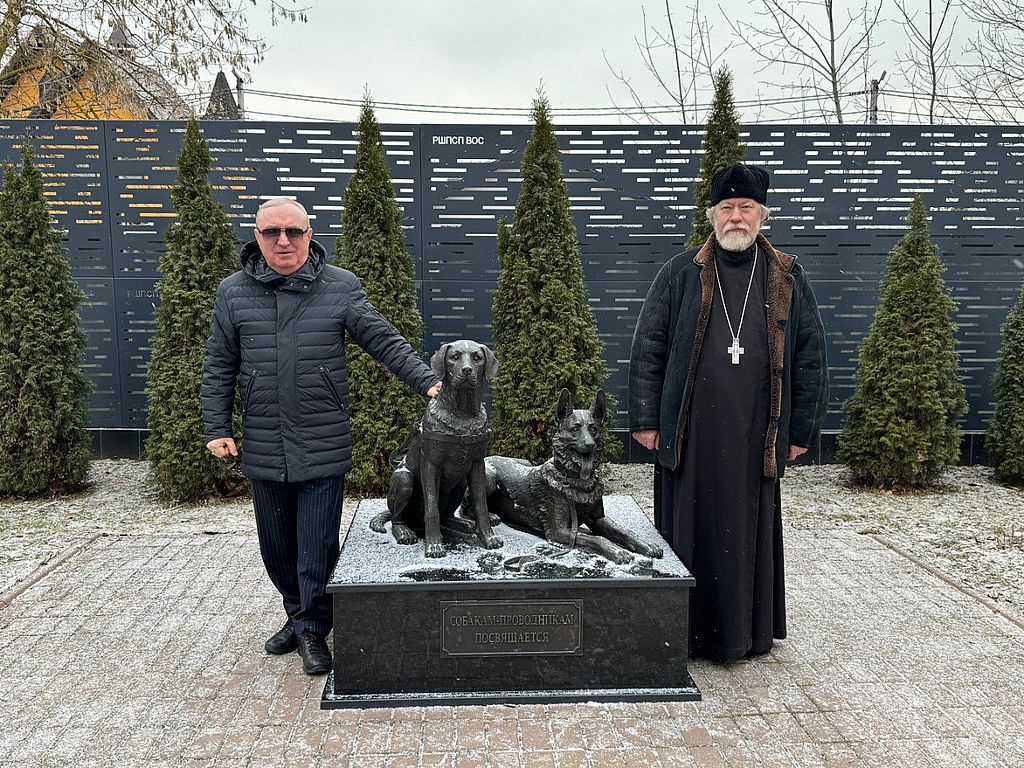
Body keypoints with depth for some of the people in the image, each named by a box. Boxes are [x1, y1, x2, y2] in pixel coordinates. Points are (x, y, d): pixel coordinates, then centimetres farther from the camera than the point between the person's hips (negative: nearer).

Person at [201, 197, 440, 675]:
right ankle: (297, 616, 35)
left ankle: (312, 630, 18)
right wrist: (217, 428, 3)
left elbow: (385, 341, 1)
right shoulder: (233, 292, 5)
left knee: (317, 545, 2)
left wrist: (427, 381, -9)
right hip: (263, 448, 3)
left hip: (323, 448, -2)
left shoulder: (340, 287, 0)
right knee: (276, 544, 15)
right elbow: (218, 366, 8)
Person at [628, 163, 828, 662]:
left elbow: (810, 355, 10)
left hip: (754, 436, 1)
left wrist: (802, 429, 6)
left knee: (749, 533, 9)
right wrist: (645, 419, -3)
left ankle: (746, 632, 25)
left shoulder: (787, 279, 8)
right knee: (689, 529, 5)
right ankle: (688, 633, 19)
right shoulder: (680, 275, 4)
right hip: (690, 434, -1)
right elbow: (647, 347, 2)